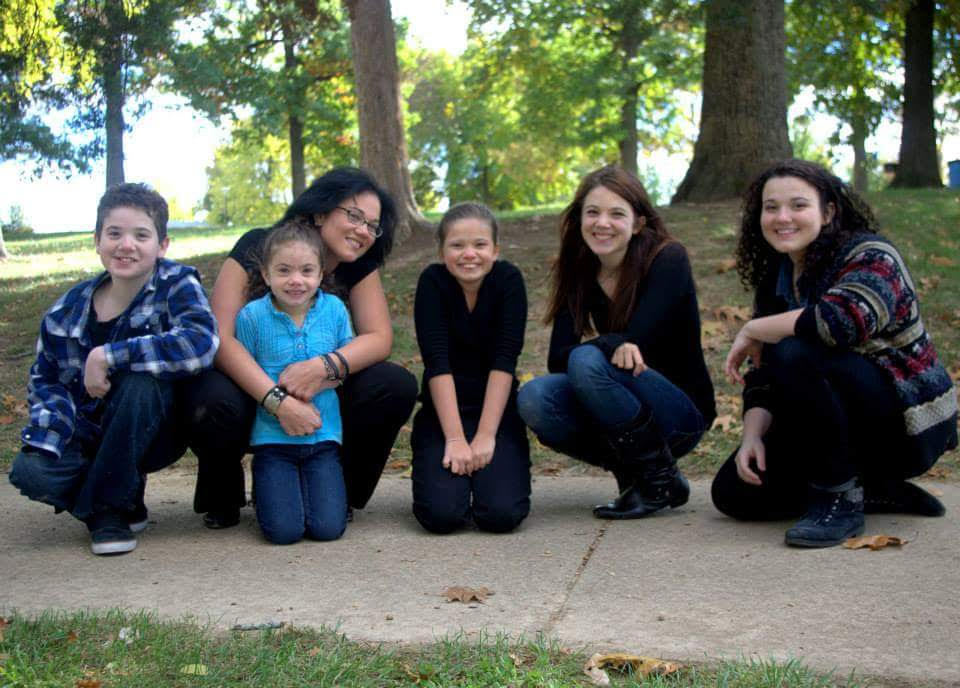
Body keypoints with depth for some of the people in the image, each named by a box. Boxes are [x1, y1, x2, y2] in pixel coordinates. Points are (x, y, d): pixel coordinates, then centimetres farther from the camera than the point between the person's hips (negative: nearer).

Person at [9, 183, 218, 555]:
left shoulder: (177, 284, -15)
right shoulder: (66, 312, -4)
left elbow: (200, 343, -34)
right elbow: (45, 380, 5)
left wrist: (108, 356, -32)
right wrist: (46, 433, -16)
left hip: (150, 436, -3)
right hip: (86, 436, 3)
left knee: (141, 379, -34)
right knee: (30, 472, -26)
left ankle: (106, 507, -14)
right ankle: (126, 504, 5)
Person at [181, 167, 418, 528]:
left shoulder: (359, 265, -4)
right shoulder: (258, 247, -17)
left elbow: (379, 337, -13)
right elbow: (220, 336, -26)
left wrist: (325, 366, -34)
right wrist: (276, 400, -40)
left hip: (317, 393, 4)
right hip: (250, 386, -4)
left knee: (397, 386, -21)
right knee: (216, 404, -39)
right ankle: (220, 497, -4)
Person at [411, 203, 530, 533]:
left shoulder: (509, 279, -9)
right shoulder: (433, 281, -11)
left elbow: (504, 361, -15)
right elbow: (437, 362, -17)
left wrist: (485, 435, -21)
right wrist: (455, 439, -23)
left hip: (497, 409, 0)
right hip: (443, 411, 0)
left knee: (502, 514, -20)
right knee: (441, 514, -20)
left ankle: (484, 471, 13)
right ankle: (455, 471, 13)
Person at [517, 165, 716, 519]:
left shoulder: (668, 259, -13)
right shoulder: (579, 274, 1)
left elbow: (635, 342, -25)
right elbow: (557, 358, -11)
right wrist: (609, 345, -28)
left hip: (682, 416, -5)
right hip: (623, 424, 5)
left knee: (588, 362, -29)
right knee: (533, 399, -21)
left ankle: (661, 480, -13)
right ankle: (631, 470, -1)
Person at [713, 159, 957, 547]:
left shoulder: (871, 256, -16)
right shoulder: (775, 280, 6)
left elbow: (843, 320, -38)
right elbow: (763, 376, 4)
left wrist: (752, 331, -25)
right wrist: (752, 435, -14)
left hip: (907, 426, -8)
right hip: (844, 429, 8)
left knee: (796, 355, -32)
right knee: (733, 492, -3)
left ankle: (840, 500, -17)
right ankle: (877, 491, 7)